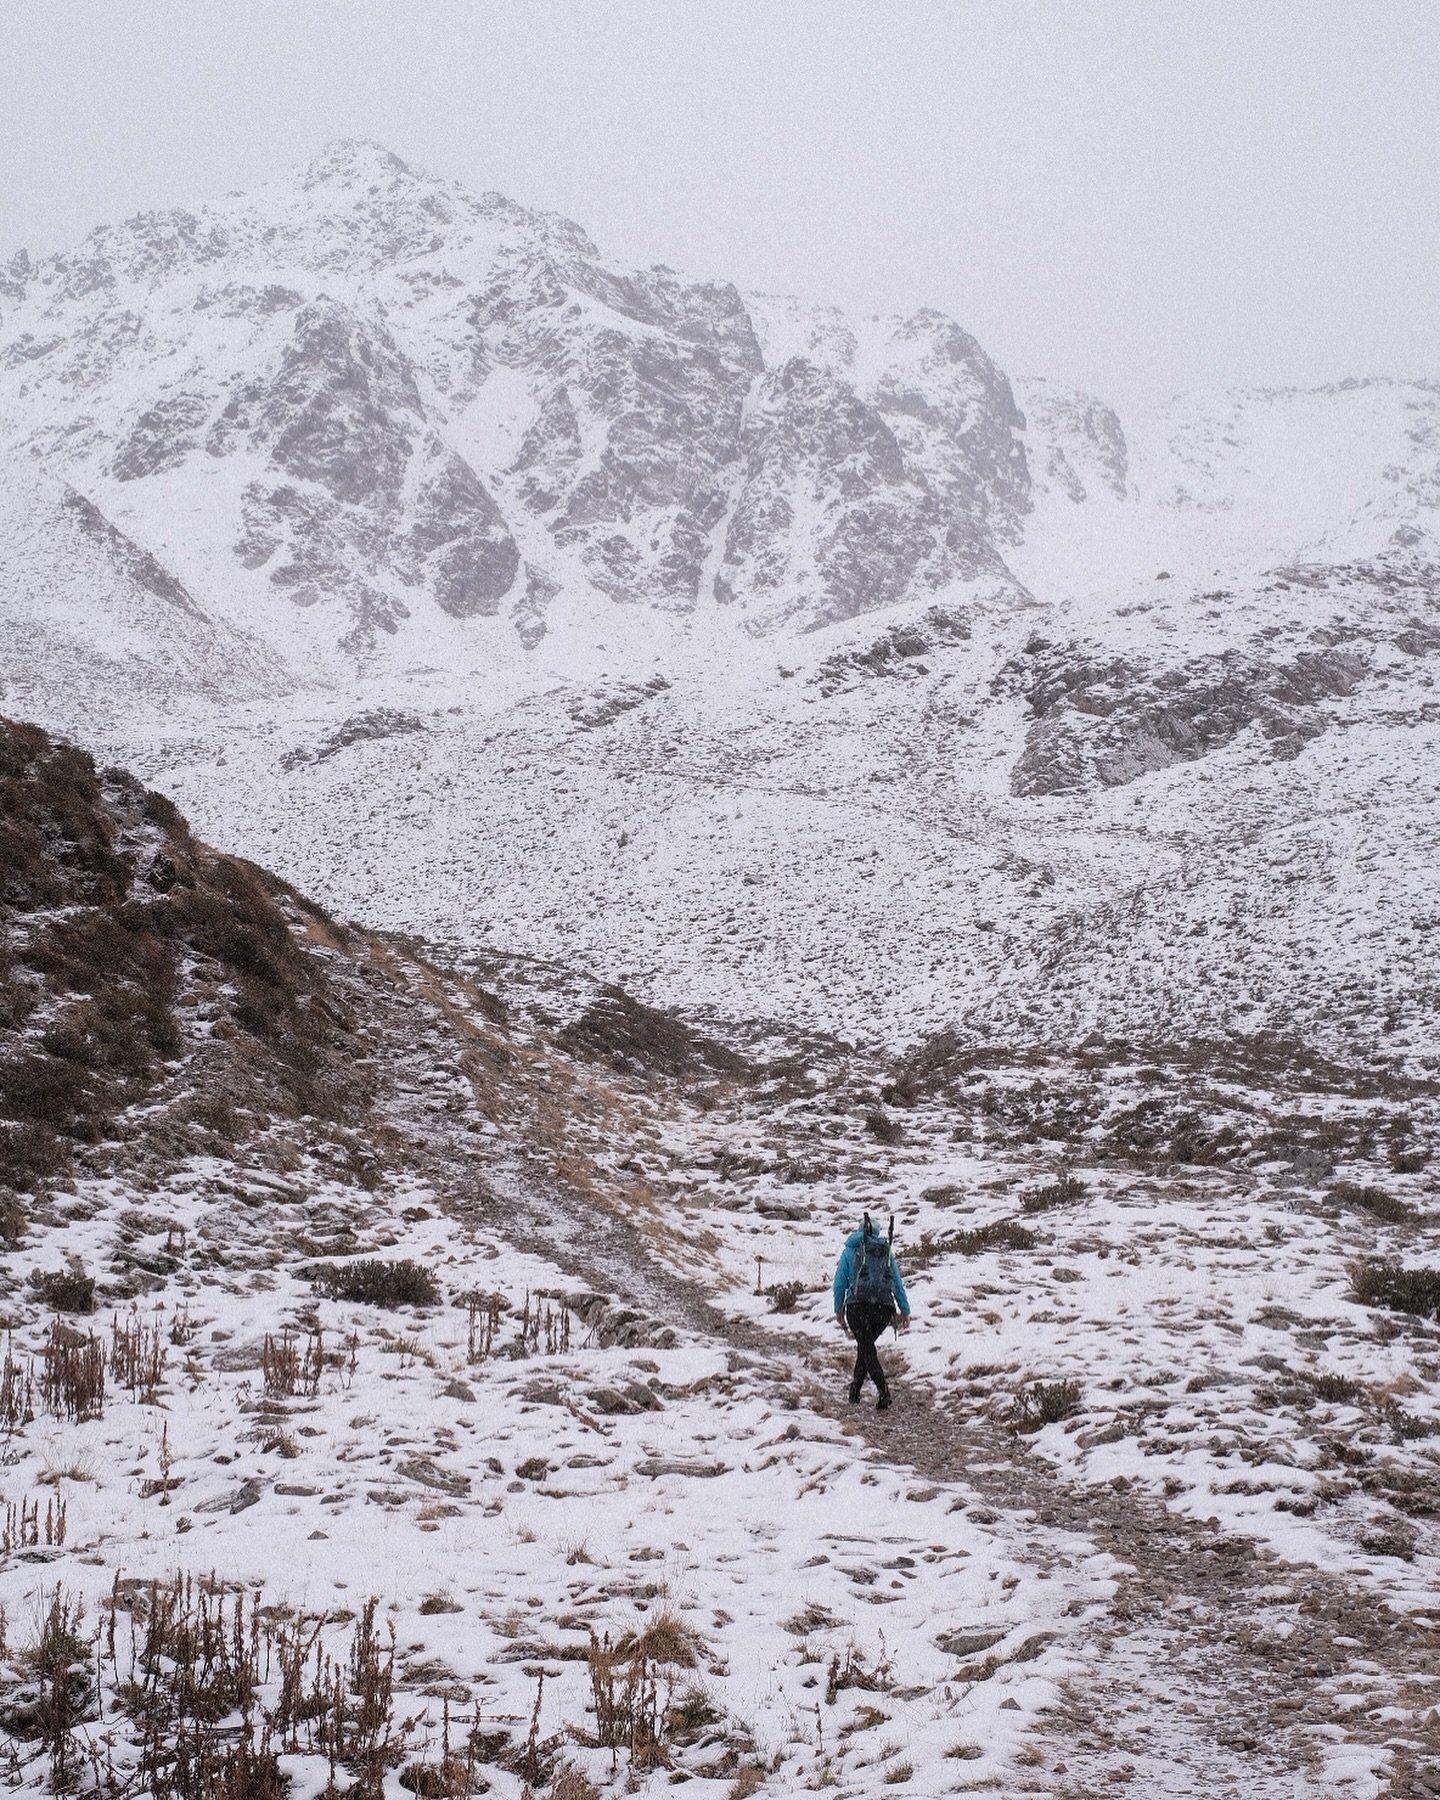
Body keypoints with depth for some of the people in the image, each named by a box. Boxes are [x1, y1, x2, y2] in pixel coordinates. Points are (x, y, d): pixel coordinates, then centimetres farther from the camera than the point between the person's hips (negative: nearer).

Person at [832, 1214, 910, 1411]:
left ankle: (883, 1390, -23)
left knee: (866, 1347, -4)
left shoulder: (850, 1250, 13)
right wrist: (905, 1311, 17)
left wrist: (839, 1309, 19)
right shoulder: (887, 1251, 19)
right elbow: (898, 1284, 17)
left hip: (858, 1305, -3)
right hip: (884, 1306, 3)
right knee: (866, 1344, 20)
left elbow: (840, 1283, 11)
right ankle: (855, 1387, 21)